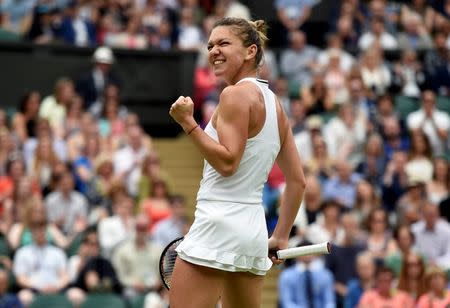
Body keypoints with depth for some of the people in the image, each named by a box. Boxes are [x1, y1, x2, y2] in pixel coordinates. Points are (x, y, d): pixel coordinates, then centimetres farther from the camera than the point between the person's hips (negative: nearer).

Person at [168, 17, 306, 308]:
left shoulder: (236, 94, -8)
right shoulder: (273, 102, 17)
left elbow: (227, 162, -16)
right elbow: (297, 181, 17)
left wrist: (188, 122, -13)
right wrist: (281, 237, 20)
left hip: (219, 226, -9)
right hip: (254, 228, 9)